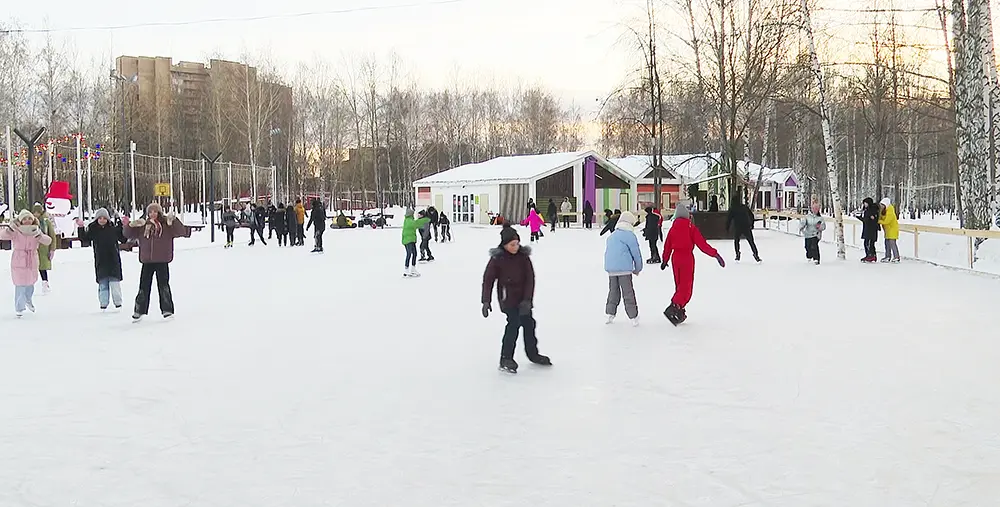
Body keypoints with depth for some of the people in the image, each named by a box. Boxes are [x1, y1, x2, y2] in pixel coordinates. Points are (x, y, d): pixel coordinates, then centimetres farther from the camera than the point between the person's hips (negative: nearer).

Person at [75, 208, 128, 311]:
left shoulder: (113, 228, 1)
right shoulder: (93, 229, 2)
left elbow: (123, 239, 4)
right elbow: (84, 238, -1)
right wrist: (81, 228, -13)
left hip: (113, 259, -1)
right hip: (100, 261, 1)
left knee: (114, 281, -1)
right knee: (102, 283, 5)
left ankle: (118, 302, 7)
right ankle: (103, 303, 11)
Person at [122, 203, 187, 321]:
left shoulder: (166, 225, -2)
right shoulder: (142, 226, 6)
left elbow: (181, 231, -12)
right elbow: (128, 234, 12)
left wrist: (173, 221, -26)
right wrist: (129, 225, -8)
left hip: (162, 261, -3)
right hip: (147, 261, 3)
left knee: (163, 285, 0)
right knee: (144, 286, 8)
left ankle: (167, 310, 10)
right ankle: (139, 311, 18)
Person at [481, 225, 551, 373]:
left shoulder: (523, 255, -7)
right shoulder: (497, 258, -14)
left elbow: (530, 278, -7)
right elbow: (488, 279, -10)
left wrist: (527, 299, -14)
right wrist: (486, 301, -15)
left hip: (523, 298, 4)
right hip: (507, 298, -4)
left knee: (529, 323, 13)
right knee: (514, 323, -16)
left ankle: (533, 354, 33)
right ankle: (506, 359, -8)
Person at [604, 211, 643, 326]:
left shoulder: (611, 236, 16)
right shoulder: (629, 235, -6)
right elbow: (636, 253, -3)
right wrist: (638, 269, 10)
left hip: (610, 269, 6)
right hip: (624, 269, -6)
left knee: (613, 291, 16)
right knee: (628, 293, -1)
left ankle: (610, 313, 12)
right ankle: (633, 317, 2)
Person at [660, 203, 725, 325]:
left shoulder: (673, 227, 5)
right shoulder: (691, 227, -9)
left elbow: (668, 245, 12)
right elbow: (701, 243, -14)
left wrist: (665, 260, 25)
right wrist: (715, 254, -12)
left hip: (675, 257, 5)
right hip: (687, 257, -5)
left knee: (679, 285, 16)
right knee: (686, 286, -4)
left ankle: (680, 312, 20)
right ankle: (673, 308, -22)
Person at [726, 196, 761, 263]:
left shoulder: (732, 209, -1)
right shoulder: (745, 207, 7)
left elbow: (729, 218, -2)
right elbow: (751, 215, 12)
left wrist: (727, 227, 6)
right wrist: (751, 224, 22)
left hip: (737, 228, -1)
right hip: (747, 227, 1)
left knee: (736, 240, 21)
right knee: (751, 242, 3)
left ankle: (737, 255, 13)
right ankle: (756, 255, -9)